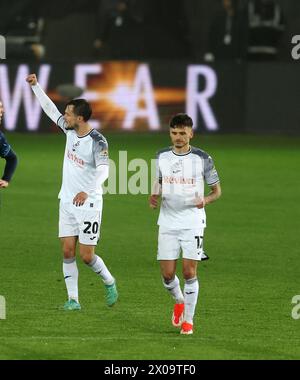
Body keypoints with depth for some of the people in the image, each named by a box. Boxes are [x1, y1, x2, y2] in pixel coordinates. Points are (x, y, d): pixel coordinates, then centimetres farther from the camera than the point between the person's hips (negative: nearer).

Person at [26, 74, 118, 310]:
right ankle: (73, 299, 5)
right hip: (67, 202, 7)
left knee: (87, 256, -4)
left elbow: (103, 170, -33)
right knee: (68, 252, 1)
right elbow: (50, 109, 15)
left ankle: (109, 282, 22)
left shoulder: (98, 141, -19)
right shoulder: (70, 130, 2)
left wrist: (87, 192, -47)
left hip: (88, 203, -7)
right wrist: (35, 86, 11)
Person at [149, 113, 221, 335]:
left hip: (193, 223, -3)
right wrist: (154, 197, -3)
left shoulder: (202, 159, -5)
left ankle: (188, 320, 5)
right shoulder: (162, 157, 5)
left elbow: (217, 190, 3)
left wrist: (205, 200, -18)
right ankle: (179, 302, 32)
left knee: (190, 272, -8)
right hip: (168, 223, 3)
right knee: (167, 274, 0)